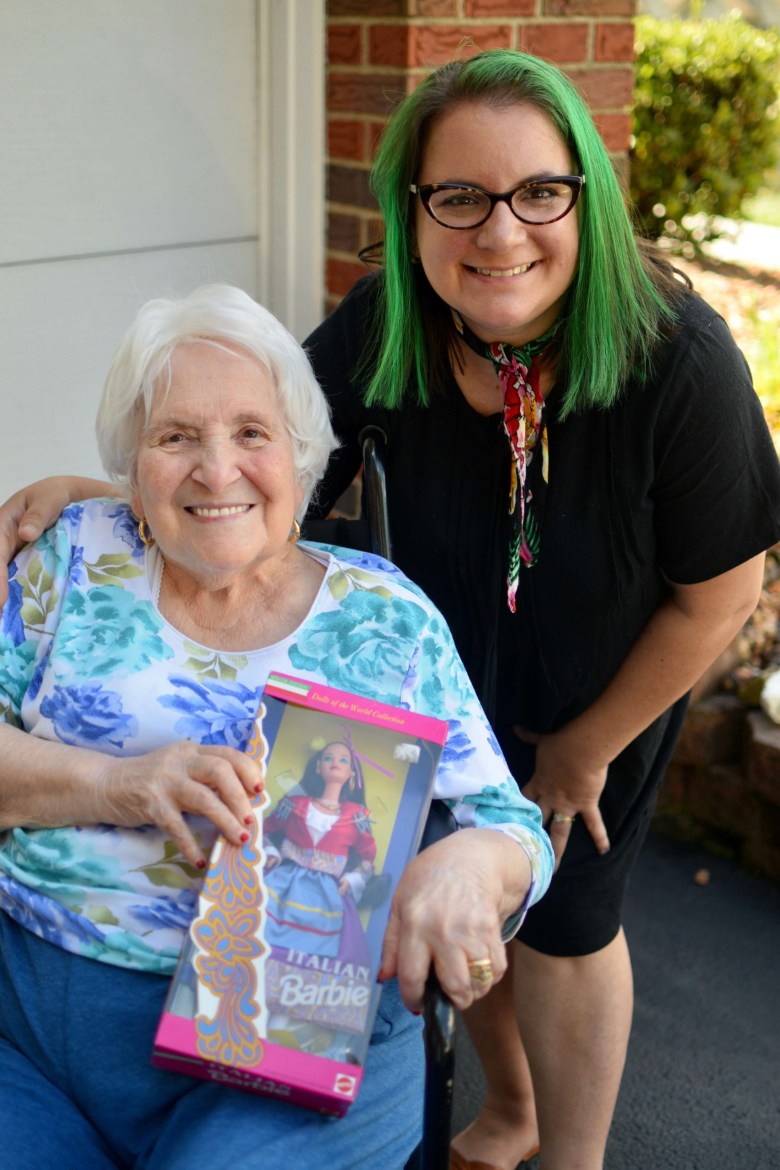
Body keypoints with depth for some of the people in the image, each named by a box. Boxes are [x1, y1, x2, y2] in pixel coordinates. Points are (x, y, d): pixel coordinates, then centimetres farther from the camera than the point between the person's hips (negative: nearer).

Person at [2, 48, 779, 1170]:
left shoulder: (677, 356, -35)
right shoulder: (382, 329, -26)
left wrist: (583, 750, -11)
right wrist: (96, 495, -32)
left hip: (604, 699, -3)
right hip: (443, 686, 4)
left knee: (561, 926, 12)